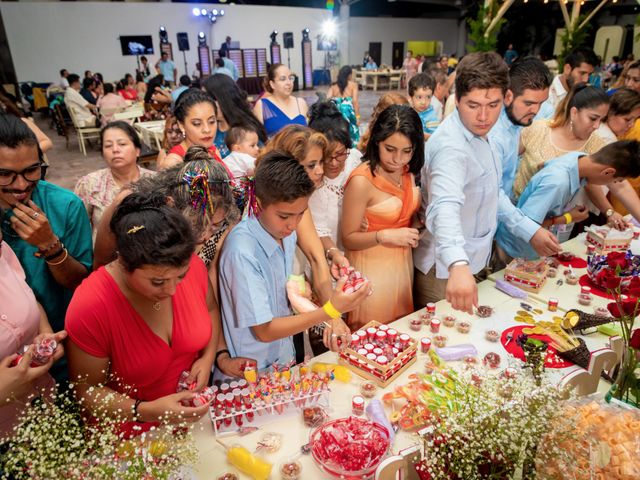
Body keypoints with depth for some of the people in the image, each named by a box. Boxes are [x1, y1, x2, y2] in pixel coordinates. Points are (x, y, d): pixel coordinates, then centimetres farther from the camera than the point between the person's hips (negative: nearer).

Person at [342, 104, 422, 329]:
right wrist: (384, 236, -30)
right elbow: (349, 239, -15)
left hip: (404, 264, 7)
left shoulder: (408, 172, 1)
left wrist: (417, 223, -2)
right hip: (373, 270, -6)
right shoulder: (362, 180, -21)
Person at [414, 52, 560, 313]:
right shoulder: (451, 147, -28)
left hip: (473, 262, 9)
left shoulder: (478, 133, 3)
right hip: (447, 272, -9)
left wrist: (529, 229, 8)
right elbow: (445, 208, -47)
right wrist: (458, 264, -62)